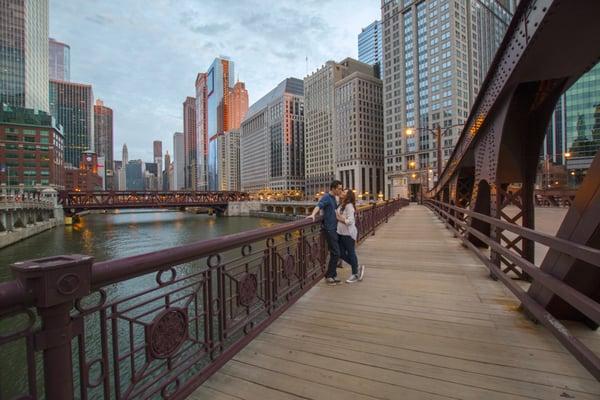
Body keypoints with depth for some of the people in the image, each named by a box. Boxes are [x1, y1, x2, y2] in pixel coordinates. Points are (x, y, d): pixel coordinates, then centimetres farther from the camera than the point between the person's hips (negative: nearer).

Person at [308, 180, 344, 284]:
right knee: (335, 253, -7)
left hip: (334, 229, 9)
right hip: (329, 229, -9)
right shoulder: (326, 197, -12)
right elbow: (318, 206, -30)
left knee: (335, 253, 11)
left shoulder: (333, 198, 14)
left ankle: (333, 275, 21)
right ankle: (328, 275, 6)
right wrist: (313, 214, -49)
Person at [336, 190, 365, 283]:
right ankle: (357, 268, 29)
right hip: (341, 233, 9)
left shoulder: (349, 206, -16)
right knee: (342, 253, 12)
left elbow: (350, 221, -22)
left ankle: (355, 274, 22)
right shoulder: (342, 205, 11)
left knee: (351, 253, 5)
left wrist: (340, 219, -15)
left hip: (348, 233, -9)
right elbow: (337, 215, 14)